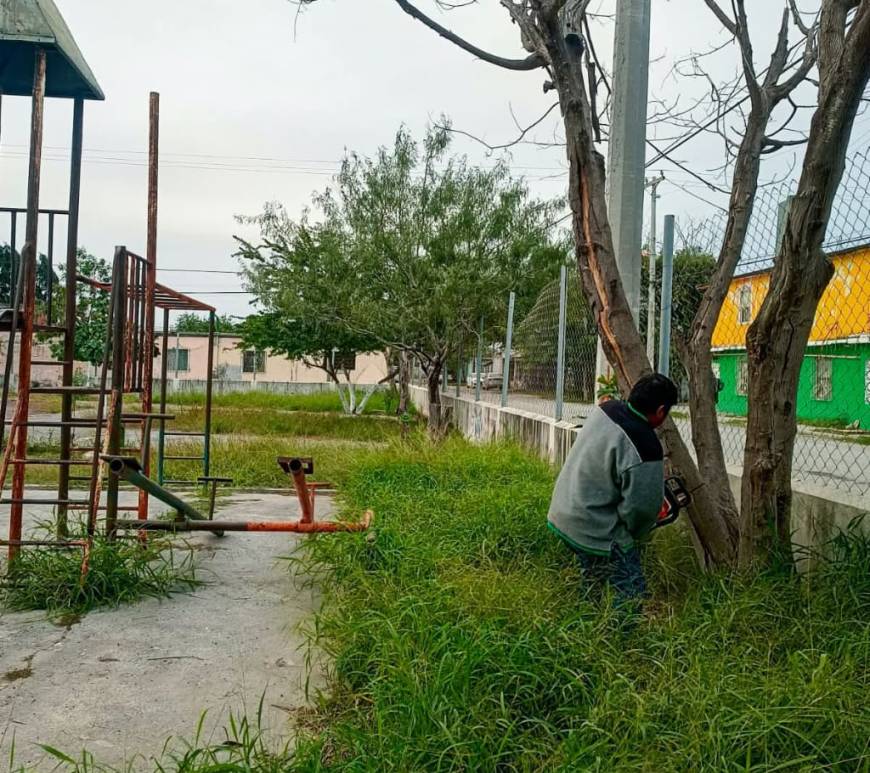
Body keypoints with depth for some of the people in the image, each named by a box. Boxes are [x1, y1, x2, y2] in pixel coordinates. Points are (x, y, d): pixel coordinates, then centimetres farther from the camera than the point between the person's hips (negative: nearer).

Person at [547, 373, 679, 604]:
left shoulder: (605, 408, -4)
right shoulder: (646, 450, -27)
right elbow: (642, 508, -20)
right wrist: (634, 534, 2)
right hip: (595, 533, -9)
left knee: (595, 579, 28)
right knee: (632, 595, -1)